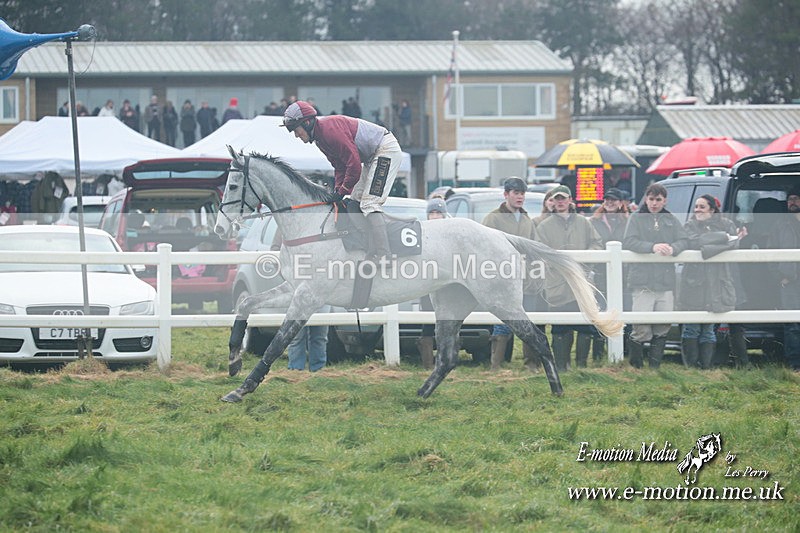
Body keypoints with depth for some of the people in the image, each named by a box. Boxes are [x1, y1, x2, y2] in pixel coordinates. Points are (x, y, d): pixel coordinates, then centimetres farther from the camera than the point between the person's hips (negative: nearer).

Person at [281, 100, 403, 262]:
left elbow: (353, 162, -26)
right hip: (373, 157, 11)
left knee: (369, 204, -18)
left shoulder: (330, 128, -25)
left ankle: (380, 256, -26)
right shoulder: (319, 138, 9)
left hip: (387, 150, -11)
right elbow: (340, 166, 13)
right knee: (355, 201, 13)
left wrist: (343, 190, -16)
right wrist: (337, 191, -2)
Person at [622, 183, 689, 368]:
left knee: (662, 328, 4)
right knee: (642, 328, -9)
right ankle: (635, 365, 5)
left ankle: (655, 365, 13)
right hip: (642, 281, -4)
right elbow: (628, 242, -8)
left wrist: (672, 249, -18)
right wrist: (652, 247, -22)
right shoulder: (637, 218, 6)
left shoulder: (671, 220, 16)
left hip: (666, 282, 4)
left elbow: (683, 240, 5)